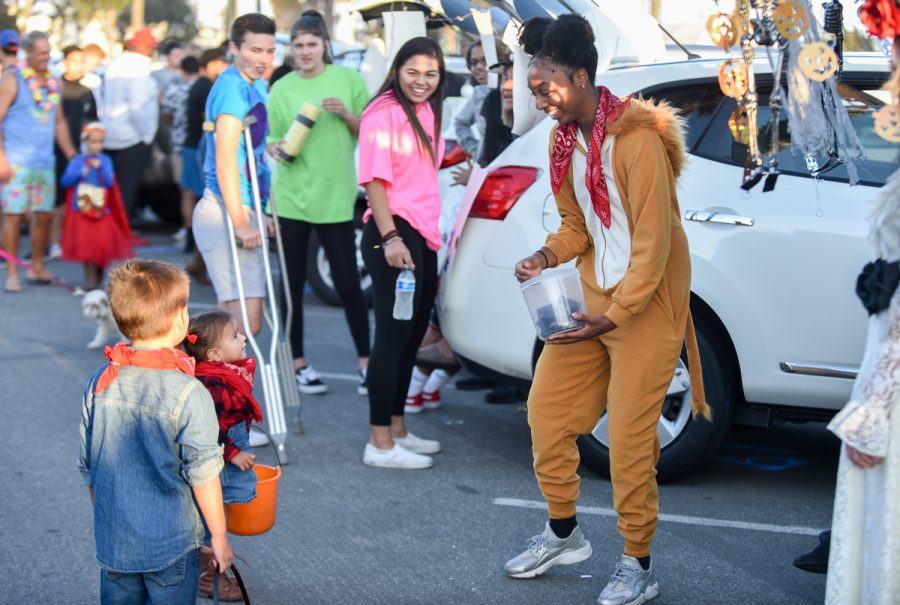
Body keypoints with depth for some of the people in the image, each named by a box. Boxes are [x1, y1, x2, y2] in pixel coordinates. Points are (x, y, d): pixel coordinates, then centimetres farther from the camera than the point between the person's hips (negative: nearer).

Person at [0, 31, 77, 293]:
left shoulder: (52, 82, 13)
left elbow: (59, 123, 21)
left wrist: (73, 156, 16)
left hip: (45, 162, 6)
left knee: (45, 215, 7)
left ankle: (37, 268, 21)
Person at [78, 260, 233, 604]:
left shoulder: (99, 383, -3)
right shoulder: (188, 393, -19)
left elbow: (88, 467, 6)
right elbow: (202, 475, -16)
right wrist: (219, 537, -3)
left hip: (112, 541, 5)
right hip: (171, 544, -5)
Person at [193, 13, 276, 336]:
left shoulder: (257, 86, 16)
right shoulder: (233, 86, -14)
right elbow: (225, 160, -20)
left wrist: (263, 214, 25)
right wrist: (239, 223, -23)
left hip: (245, 212, 10)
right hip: (225, 213, -10)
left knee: (246, 322, 14)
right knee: (246, 324, -15)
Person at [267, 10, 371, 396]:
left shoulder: (348, 79, 3)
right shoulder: (282, 89, 5)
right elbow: (271, 140, 9)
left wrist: (346, 114, -12)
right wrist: (276, 149, -12)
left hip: (335, 197, -1)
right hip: (291, 195, 1)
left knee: (348, 283, 0)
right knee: (293, 284, 5)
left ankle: (366, 364, 10)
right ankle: (299, 364, 16)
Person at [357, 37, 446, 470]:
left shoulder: (426, 112, 16)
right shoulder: (385, 112, -10)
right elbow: (375, 178, -16)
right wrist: (390, 237, -22)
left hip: (424, 235, 9)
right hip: (394, 234, -9)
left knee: (412, 336, 14)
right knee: (393, 335, -8)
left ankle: (397, 429, 25)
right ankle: (380, 444, -5)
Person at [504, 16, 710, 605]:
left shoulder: (637, 140, -21)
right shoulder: (564, 139, 5)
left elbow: (654, 243, -20)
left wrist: (614, 316, -23)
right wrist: (548, 255, -7)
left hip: (645, 303, -8)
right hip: (592, 295, 8)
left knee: (628, 440, -4)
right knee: (546, 408, 10)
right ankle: (564, 534, 28)